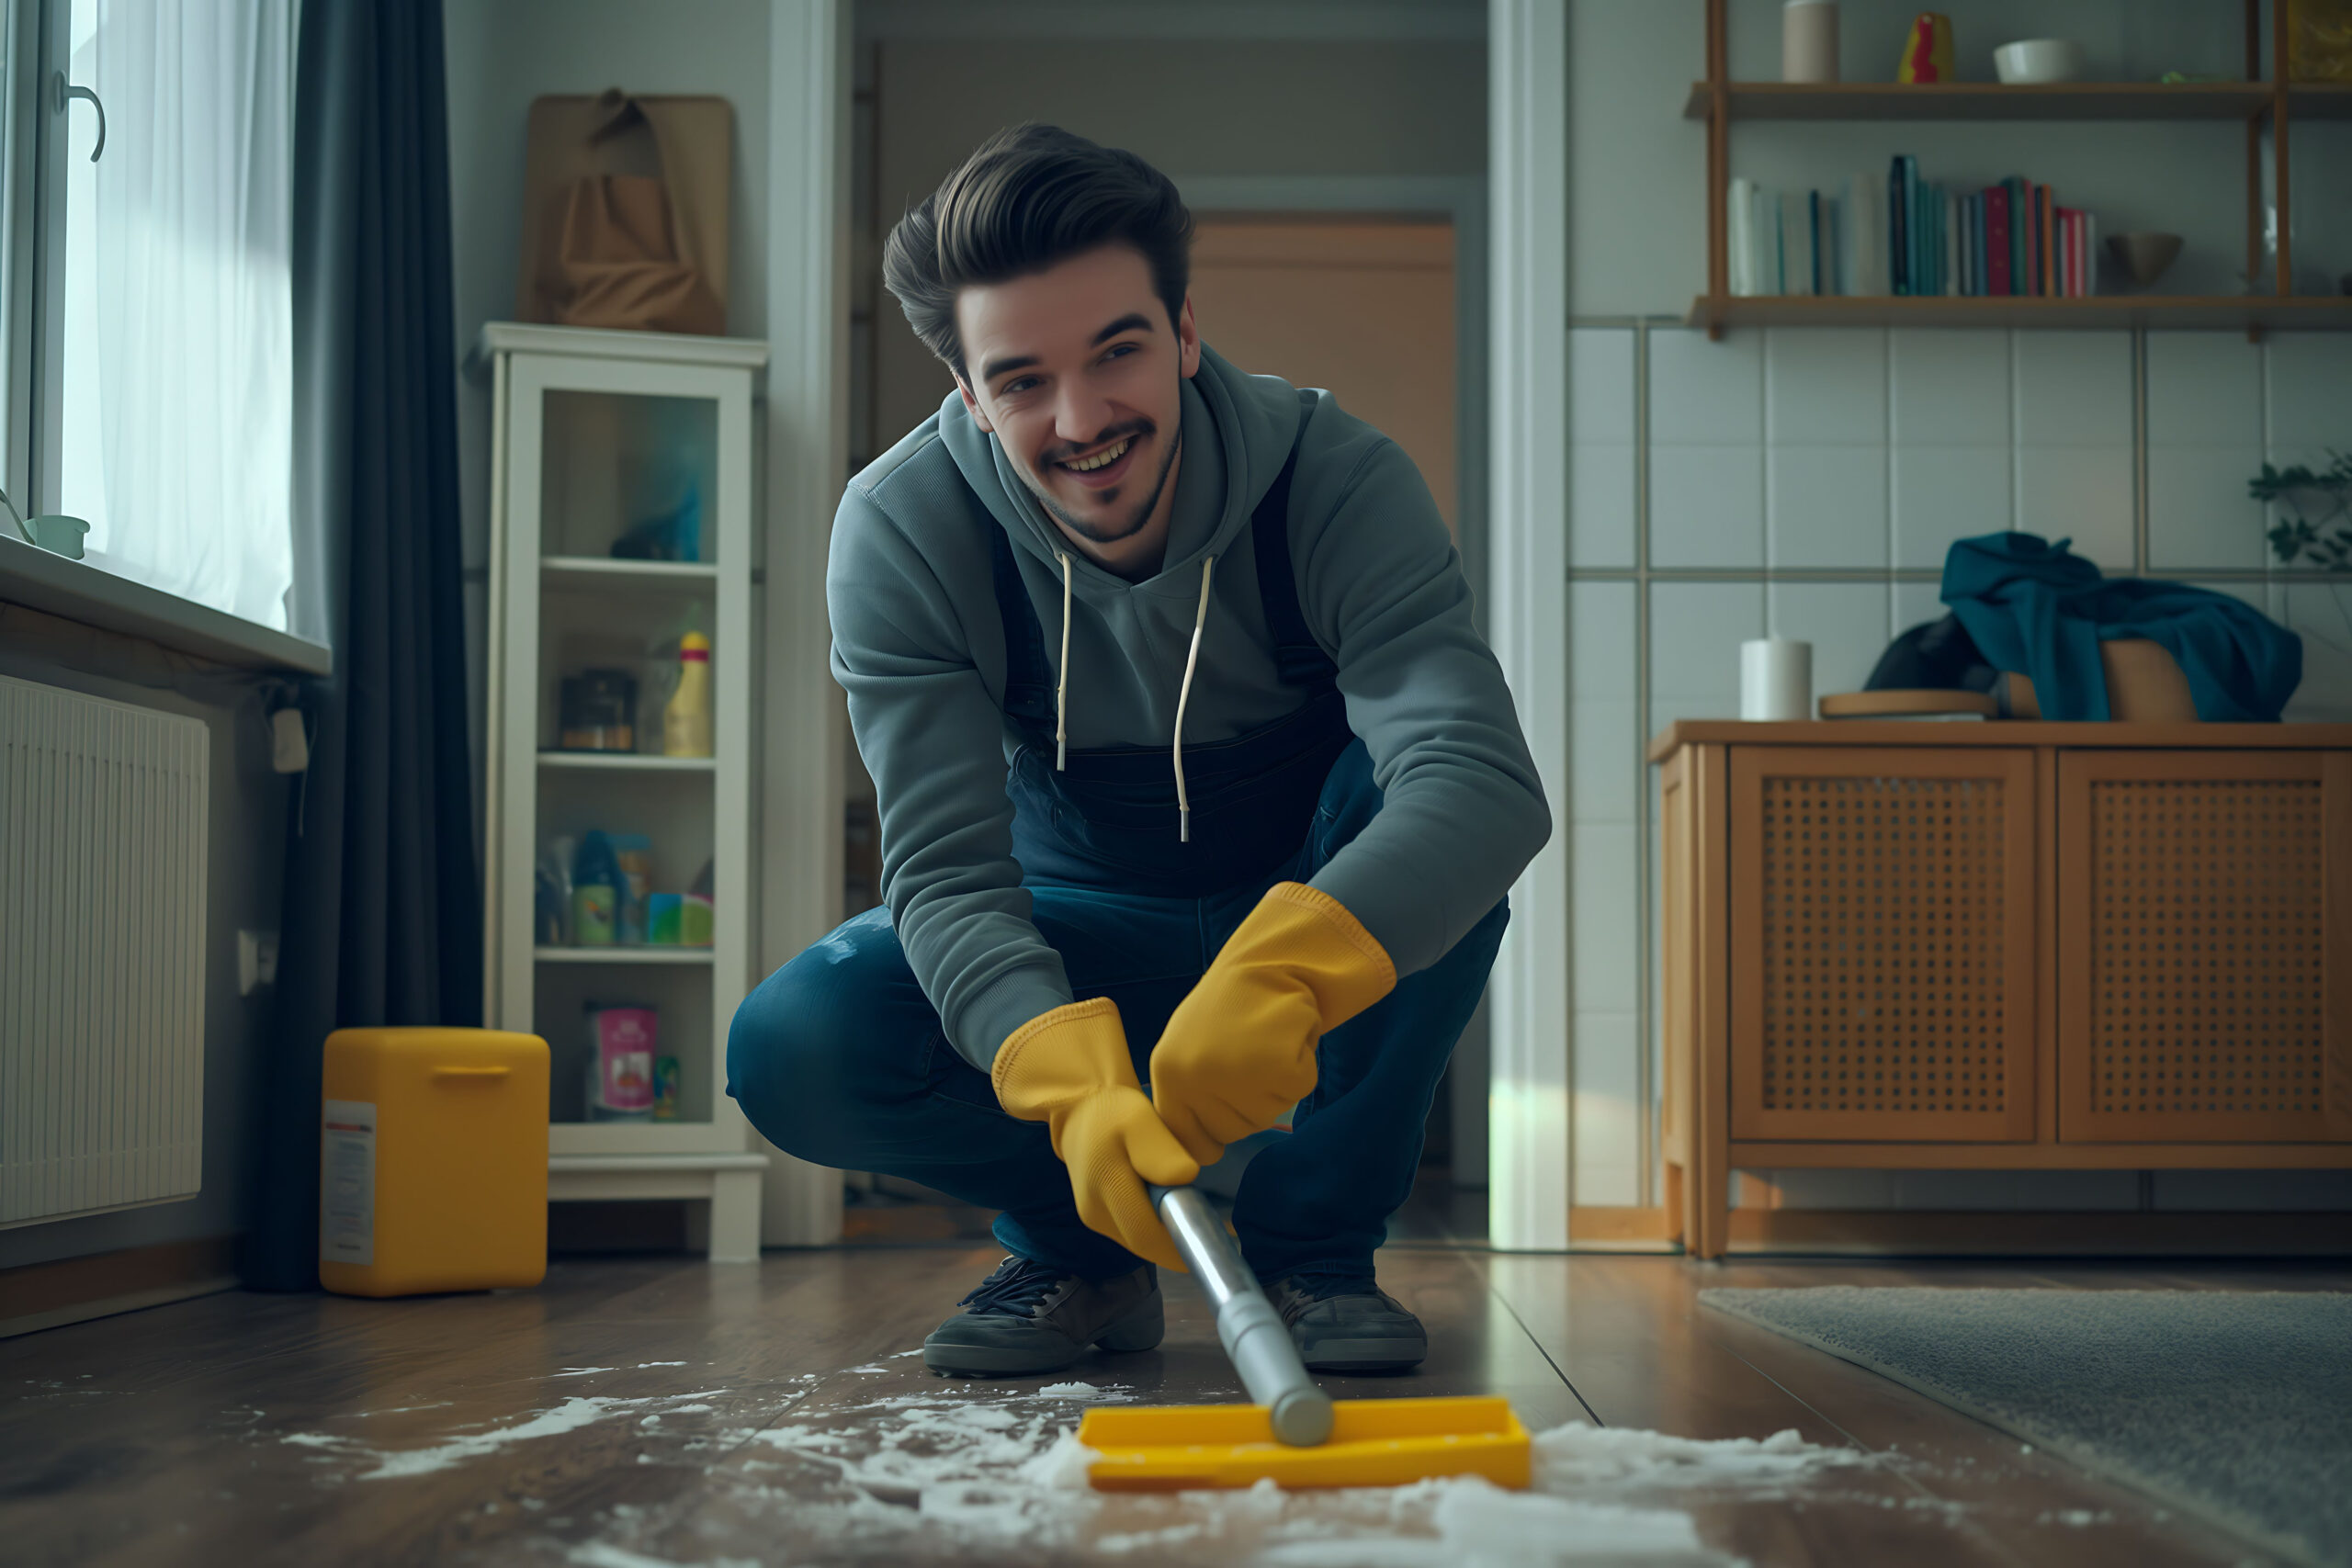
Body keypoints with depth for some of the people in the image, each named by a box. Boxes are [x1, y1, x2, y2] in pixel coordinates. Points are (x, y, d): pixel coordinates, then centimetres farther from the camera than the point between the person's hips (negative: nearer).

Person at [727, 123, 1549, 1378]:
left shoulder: (1338, 482, -25)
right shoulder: (900, 528, -22)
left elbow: (1486, 779, -40)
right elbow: (945, 868, -29)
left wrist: (1283, 970, -60)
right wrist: (1076, 1085, -49)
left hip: (1320, 924, 0)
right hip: (1079, 935, 1)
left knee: (1417, 810, -34)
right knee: (791, 1051, -26)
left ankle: (1309, 1239, -14)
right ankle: (1077, 1242, 2)